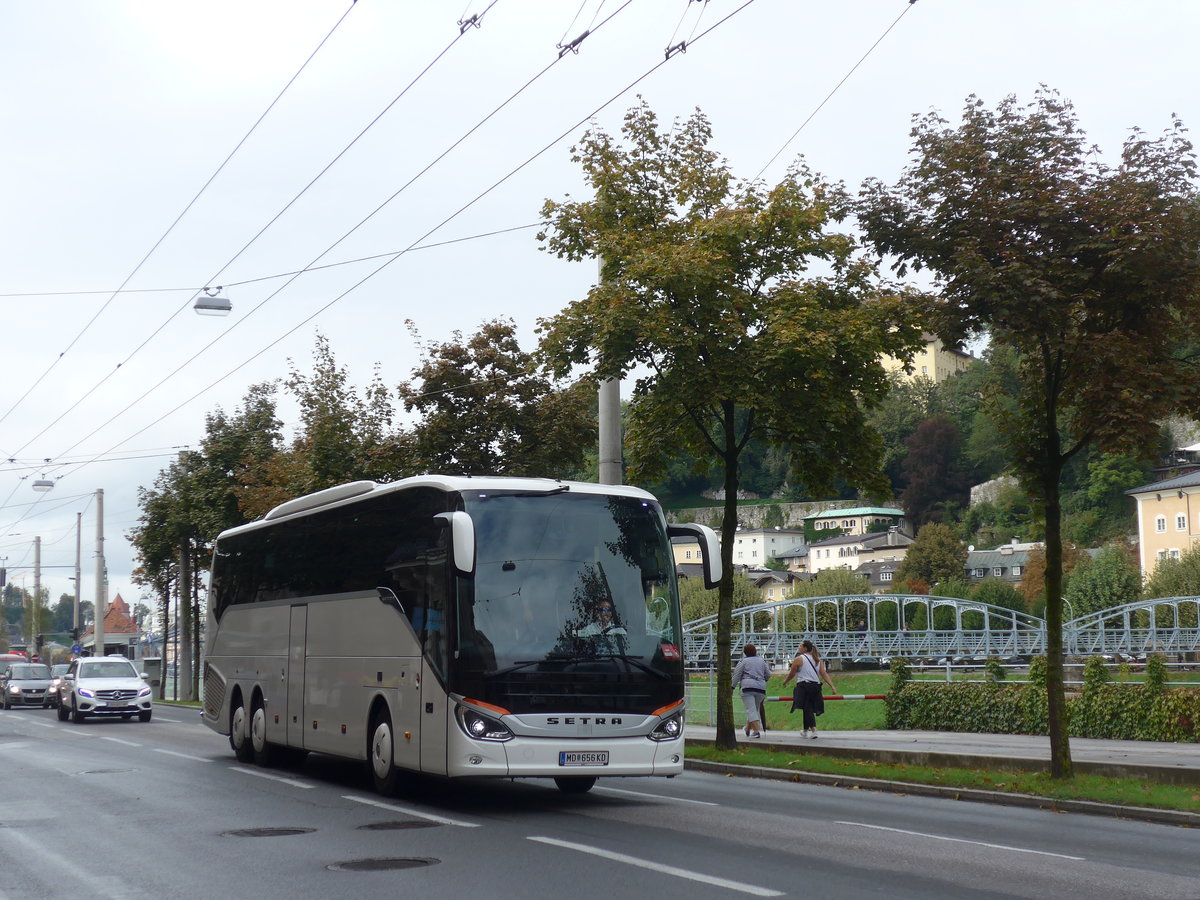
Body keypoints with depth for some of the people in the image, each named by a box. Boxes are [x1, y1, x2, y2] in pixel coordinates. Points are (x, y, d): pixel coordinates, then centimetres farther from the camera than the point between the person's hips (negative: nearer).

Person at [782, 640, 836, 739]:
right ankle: (806, 730, 31)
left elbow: (791, 674, 2)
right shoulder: (818, 660, 13)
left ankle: (814, 730, -25)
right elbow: (824, 674, 4)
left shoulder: (798, 659, -5)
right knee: (809, 708, 19)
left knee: (807, 708, -9)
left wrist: (785, 681, 21)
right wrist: (832, 686, 2)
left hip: (804, 685, -6)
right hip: (816, 686, 6)